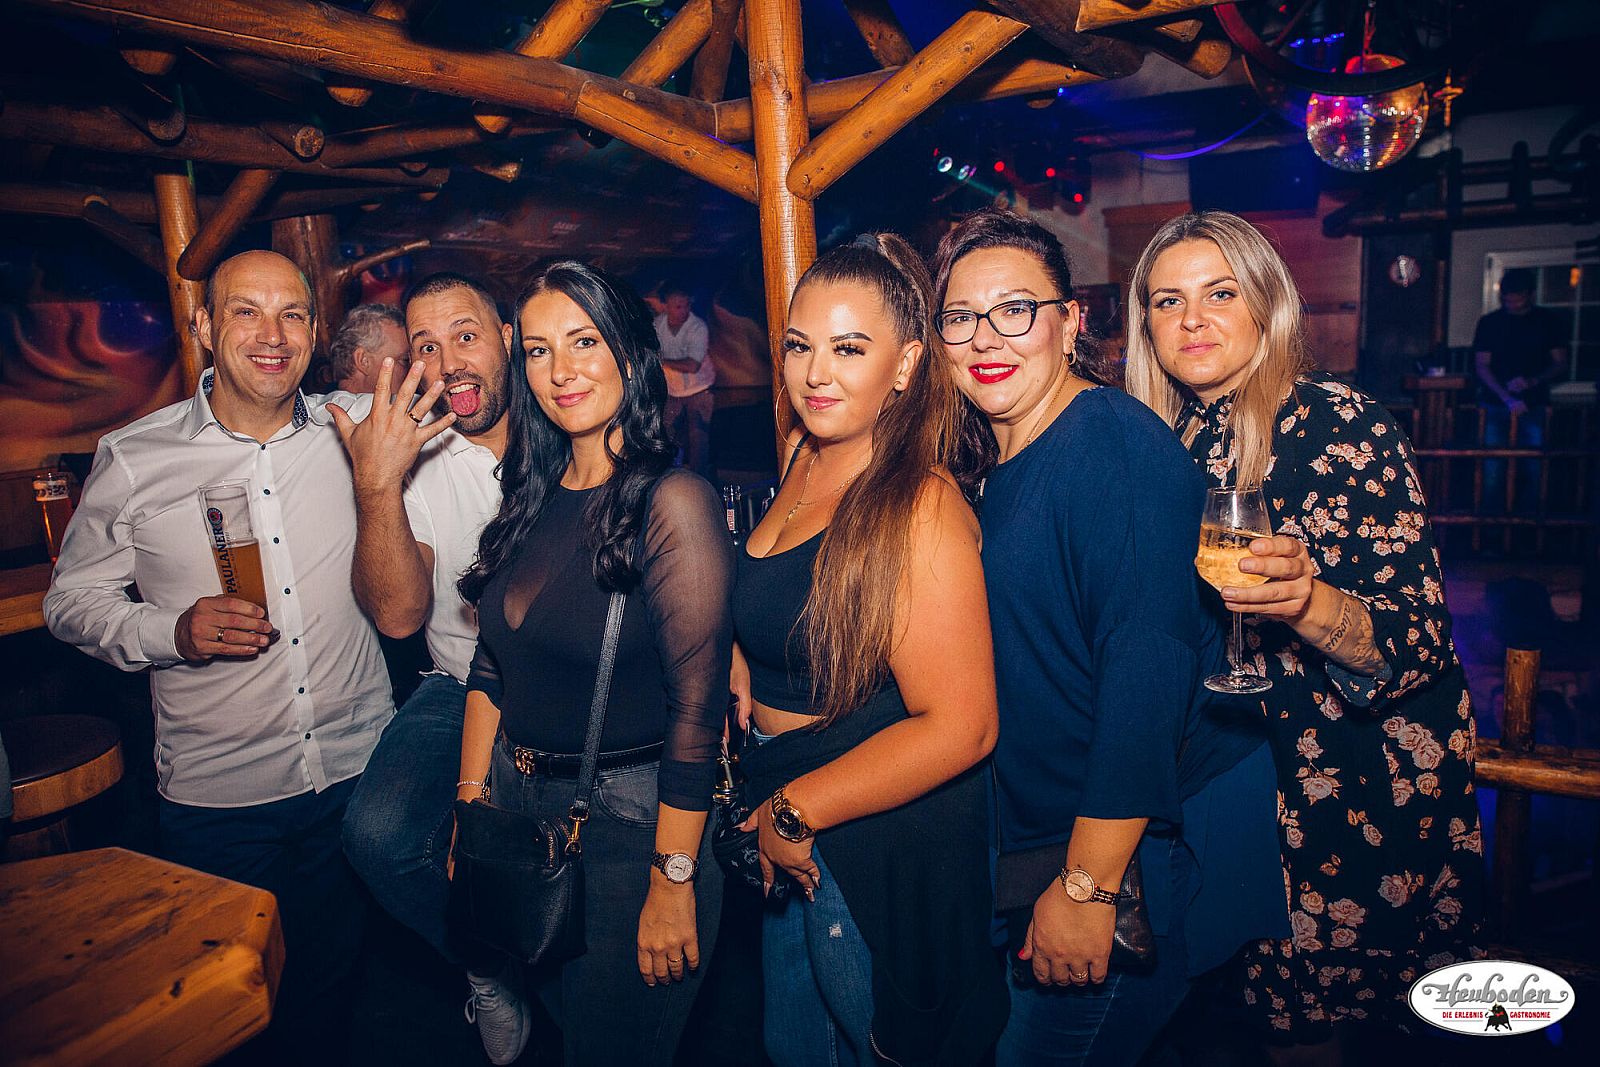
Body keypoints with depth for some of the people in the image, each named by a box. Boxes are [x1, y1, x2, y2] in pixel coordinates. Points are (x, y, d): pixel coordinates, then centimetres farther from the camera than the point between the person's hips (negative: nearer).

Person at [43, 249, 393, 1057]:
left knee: (335, 977, 20)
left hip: (357, 772, 2)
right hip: (216, 797, -1)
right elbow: (72, 600, 1)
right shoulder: (132, 460, -6)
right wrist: (171, 632, -16)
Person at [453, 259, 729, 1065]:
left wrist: (673, 882, -18)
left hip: (631, 813, -6)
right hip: (516, 800, 7)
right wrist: (471, 799, 5)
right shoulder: (533, 495, 2)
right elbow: (491, 666, 8)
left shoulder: (670, 501, -20)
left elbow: (696, 708, -20)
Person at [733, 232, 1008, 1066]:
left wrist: (795, 809, -18)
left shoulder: (920, 508, -25)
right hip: (793, 843, 8)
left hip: (883, 846, -8)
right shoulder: (804, 459, 1)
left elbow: (958, 727, -27)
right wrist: (736, 654, -1)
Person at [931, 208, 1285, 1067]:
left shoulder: (1117, 445, -18)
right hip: (1039, 838, 8)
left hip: (1147, 836, -8)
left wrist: (1088, 885, -23)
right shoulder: (991, 466, 8)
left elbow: (1149, 668, -25)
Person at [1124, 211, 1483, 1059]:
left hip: (1369, 778, -5)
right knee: (1274, 995, 17)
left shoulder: (1339, 425, -17)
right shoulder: (1180, 435, 0)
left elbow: (1421, 638, -23)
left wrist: (1308, 603, -40)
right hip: (1239, 766, 5)